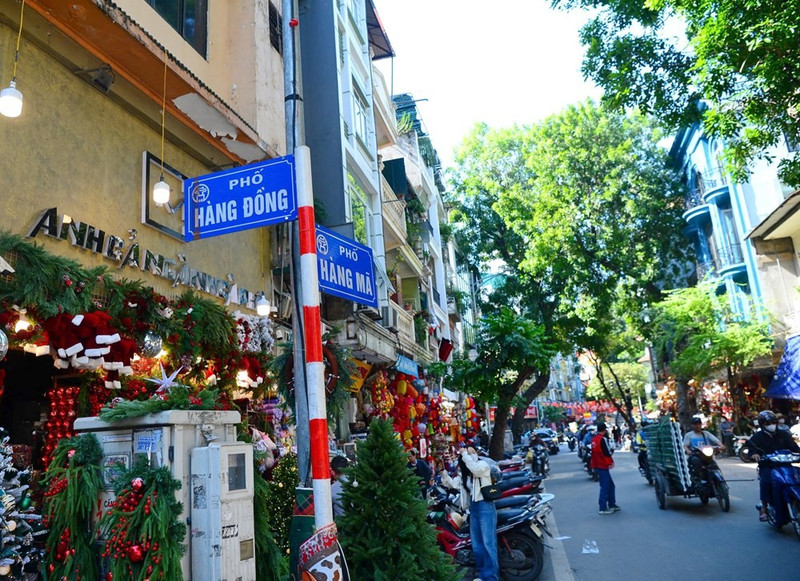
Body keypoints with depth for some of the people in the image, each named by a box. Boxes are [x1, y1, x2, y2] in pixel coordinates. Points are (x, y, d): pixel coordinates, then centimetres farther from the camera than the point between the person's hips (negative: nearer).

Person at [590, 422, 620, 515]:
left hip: (596, 466, 9)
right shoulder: (603, 439, -17)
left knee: (611, 485, 18)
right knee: (605, 487, -3)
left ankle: (612, 505, 25)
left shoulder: (594, 439, 10)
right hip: (603, 466, -9)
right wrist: (611, 462, -1)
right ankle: (603, 508, 1)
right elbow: (607, 453, -17)